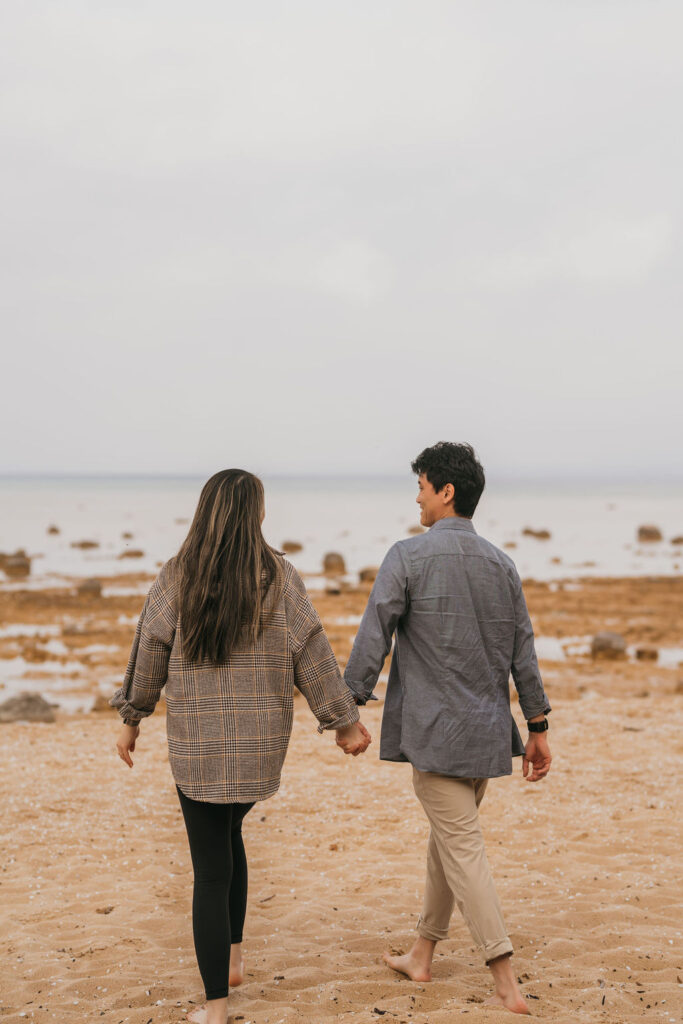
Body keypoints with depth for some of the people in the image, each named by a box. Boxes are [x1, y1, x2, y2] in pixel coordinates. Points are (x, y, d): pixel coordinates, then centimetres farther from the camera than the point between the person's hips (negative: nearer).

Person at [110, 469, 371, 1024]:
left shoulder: (177, 577, -5)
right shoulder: (279, 576, -6)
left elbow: (149, 652, 1)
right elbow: (312, 654, -4)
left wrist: (131, 717, 15)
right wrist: (344, 721, 5)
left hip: (197, 743, -1)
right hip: (263, 740, 1)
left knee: (211, 870, 4)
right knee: (229, 832, 28)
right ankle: (234, 954, 28)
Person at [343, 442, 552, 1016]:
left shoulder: (408, 557, -10)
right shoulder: (502, 565, 6)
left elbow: (373, 638, -11)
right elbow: (523, 651, 9)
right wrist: (538, 727, 14)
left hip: (435, 732, -6)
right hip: (488, 732, 6)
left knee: (463, 849, -4)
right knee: (447, 838, 19)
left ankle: (508, 986, -8)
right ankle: (422, 956, 31)